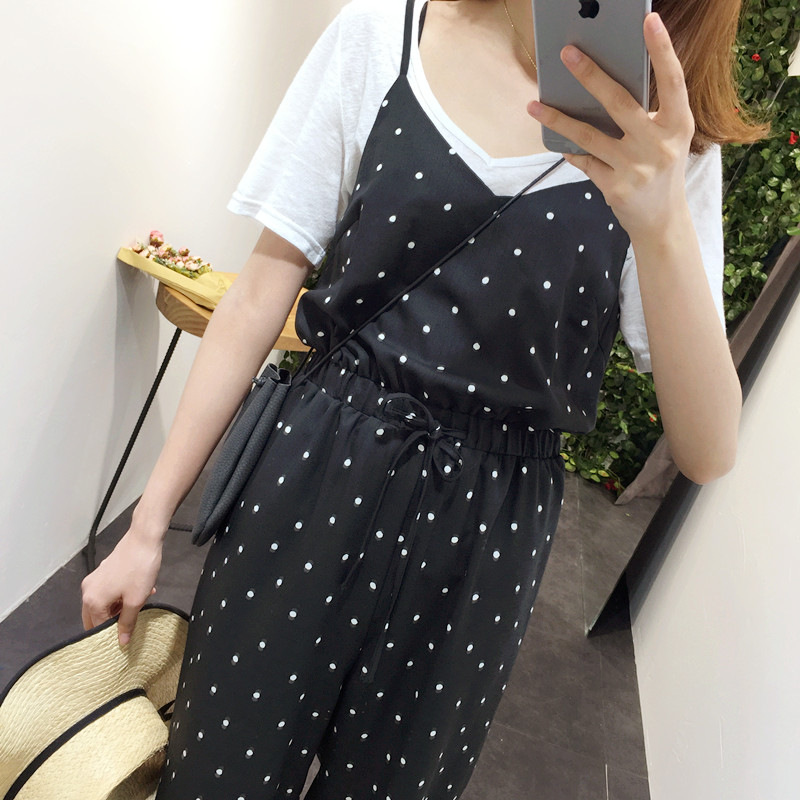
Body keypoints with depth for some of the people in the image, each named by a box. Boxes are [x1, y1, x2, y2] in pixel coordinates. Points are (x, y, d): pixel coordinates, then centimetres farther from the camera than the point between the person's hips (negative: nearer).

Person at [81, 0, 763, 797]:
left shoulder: (671, 140, -1)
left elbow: (707, 451, -8)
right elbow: (261, 293, -2)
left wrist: (662, 222, -25)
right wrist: (148, 525, 0)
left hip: (484, 542, 2)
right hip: (314, 485, 0)